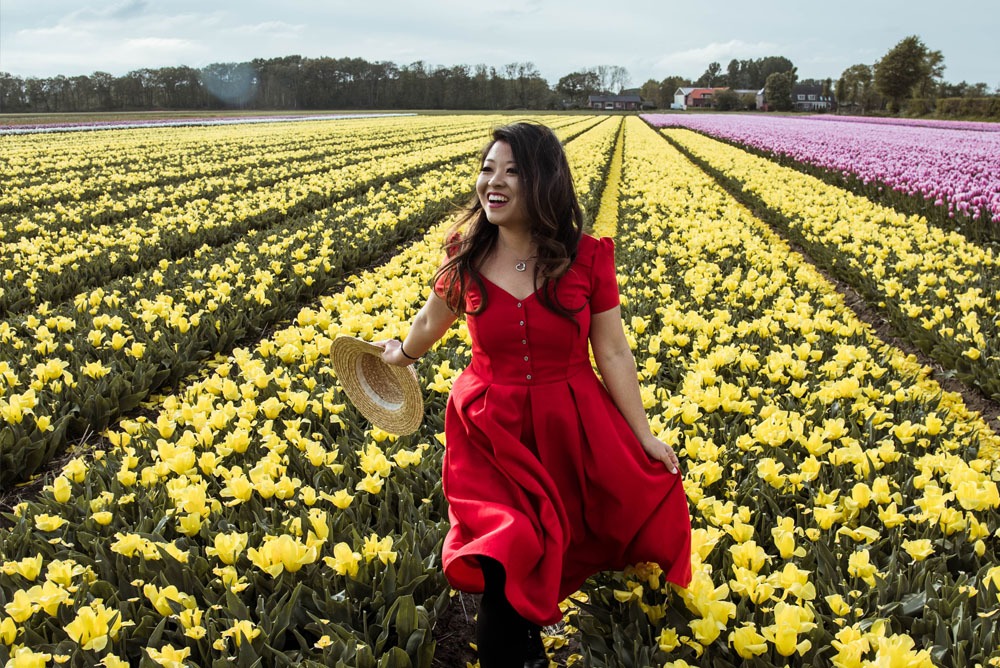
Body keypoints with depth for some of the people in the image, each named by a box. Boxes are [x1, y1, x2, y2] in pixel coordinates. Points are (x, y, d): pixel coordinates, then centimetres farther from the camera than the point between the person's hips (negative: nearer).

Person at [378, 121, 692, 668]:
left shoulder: (587, 257, -9)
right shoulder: (466, 256, -6)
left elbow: (612, 354, -3)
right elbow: (433, 321, 16)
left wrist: (644, 436, -2)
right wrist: (402, 354, 32)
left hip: (572, 430, 1)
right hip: (494, 432, -1)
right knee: (502, 572, -14)